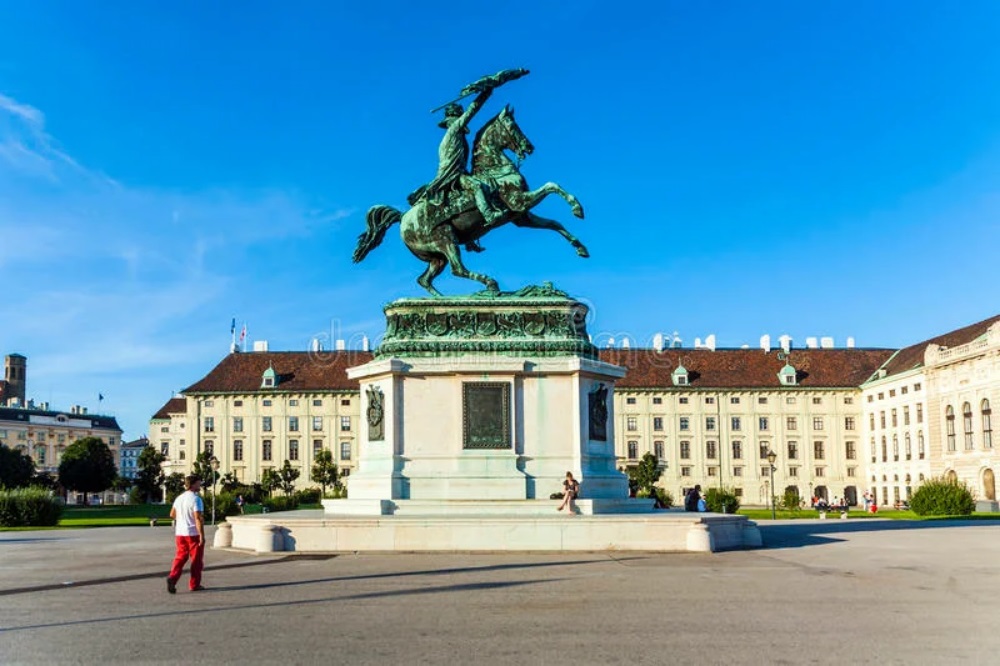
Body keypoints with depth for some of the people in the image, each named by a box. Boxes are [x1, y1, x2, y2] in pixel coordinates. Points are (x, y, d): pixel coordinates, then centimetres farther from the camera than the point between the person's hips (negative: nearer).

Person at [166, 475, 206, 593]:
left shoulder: (179, 498, 8)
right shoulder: (196, 499, -16)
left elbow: (172, 514, 16)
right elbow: (198, 518, -22)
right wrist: (202, 535, -21)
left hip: (180, 533, 6)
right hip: (193, 533, -6)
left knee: (180, 557, 12)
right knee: (196, 559, 6)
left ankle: (172, 577, -9)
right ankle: (195, 585, 12)